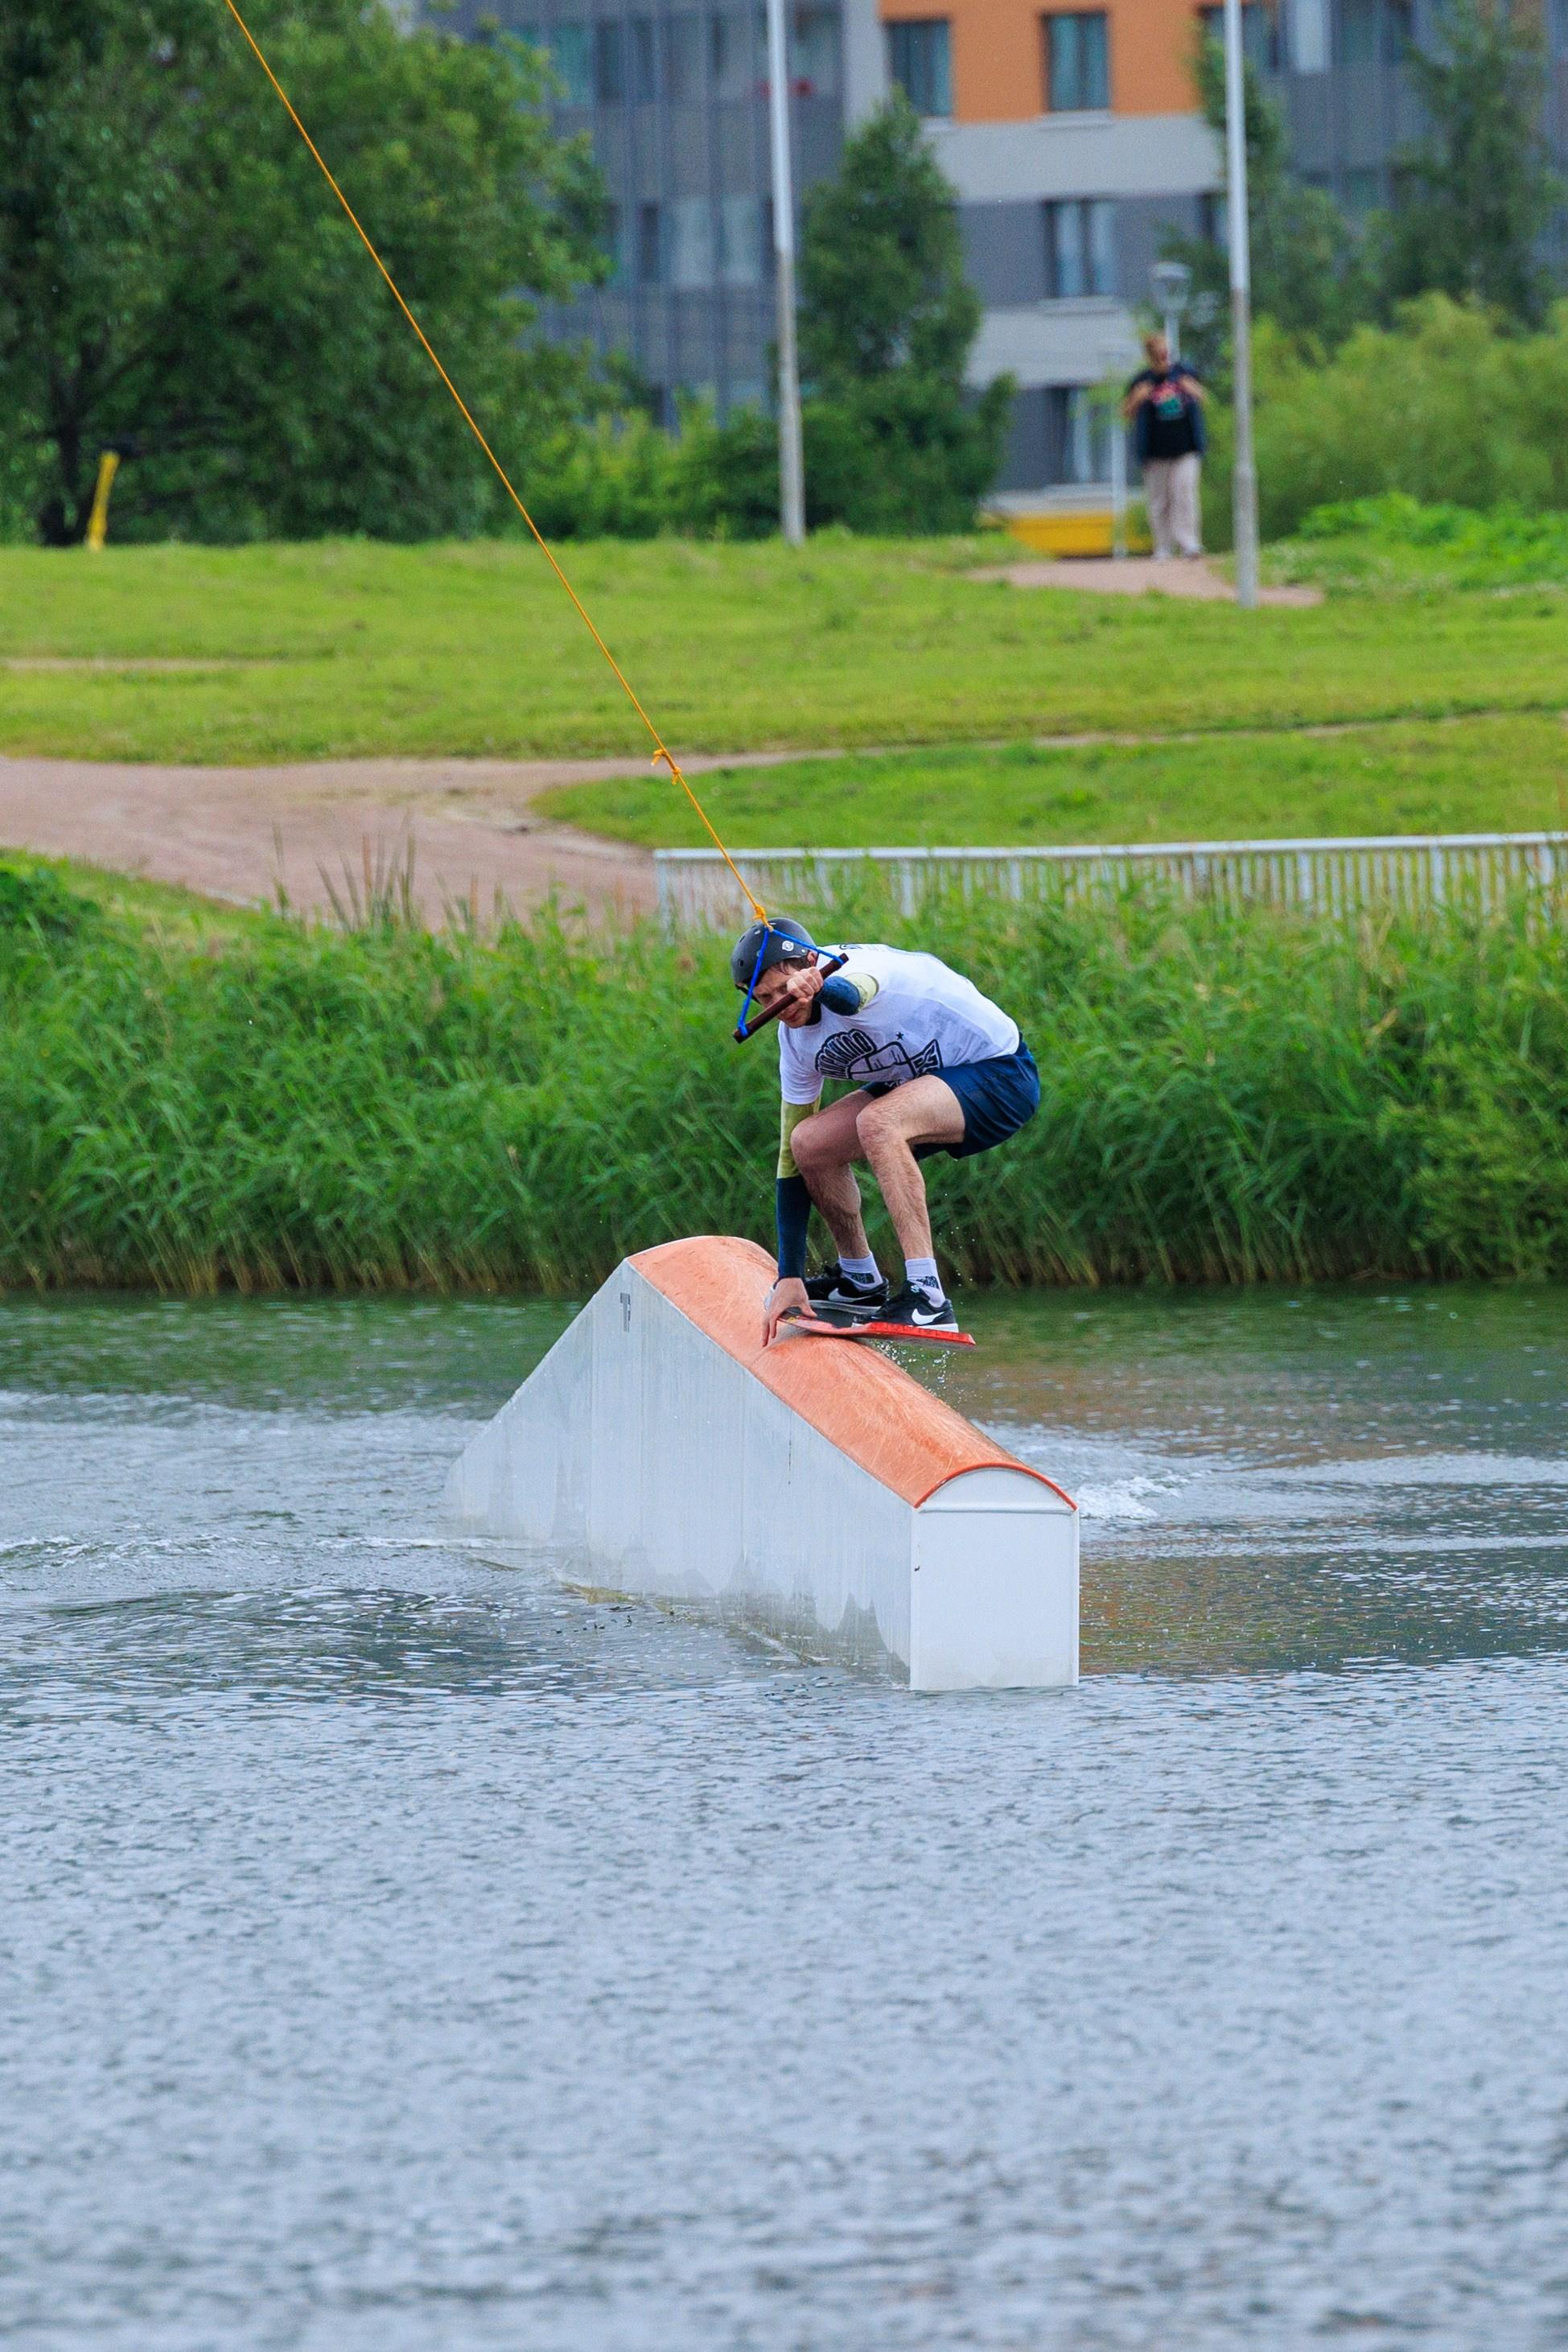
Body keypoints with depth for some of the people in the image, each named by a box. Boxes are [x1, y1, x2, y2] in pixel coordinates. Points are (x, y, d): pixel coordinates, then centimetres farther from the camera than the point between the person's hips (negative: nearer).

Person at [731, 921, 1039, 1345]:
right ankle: (859, 1280, 18)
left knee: (877, 1122, -32)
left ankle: (929, 1299, -36)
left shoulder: (862, 965, -27)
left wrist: (815, 986, -79)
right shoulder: (797, 1043, -4)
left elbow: (848, 996, -54)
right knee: (810, 1143, -6)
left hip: (1002, 1075, -8)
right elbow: (792, 1162, -1)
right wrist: (789, 1279, -4)